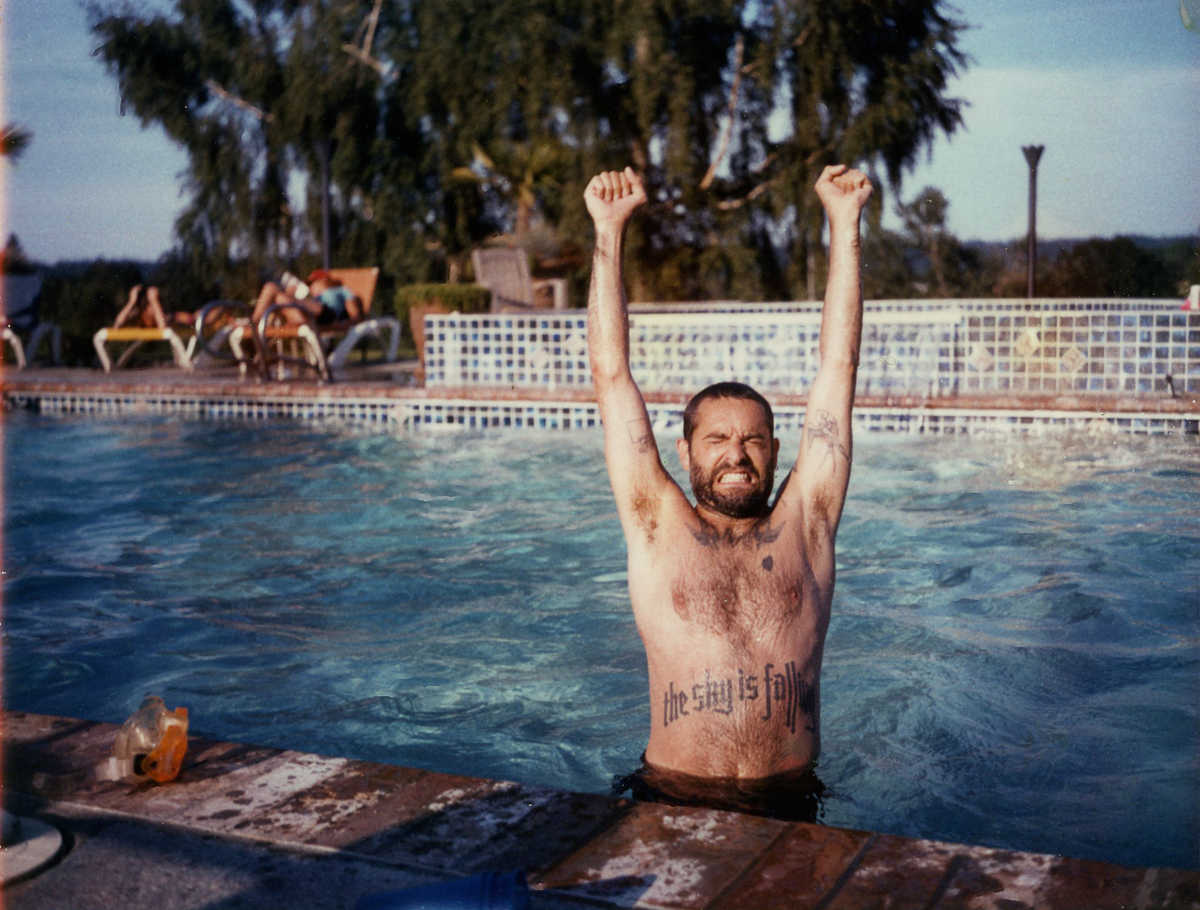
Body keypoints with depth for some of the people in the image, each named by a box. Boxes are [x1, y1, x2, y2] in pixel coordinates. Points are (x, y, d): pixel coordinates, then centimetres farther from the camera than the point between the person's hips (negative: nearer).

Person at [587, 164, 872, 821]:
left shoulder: (803, 525, 9)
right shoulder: (659, 529, 7)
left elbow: (838, 367, 8)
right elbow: (612, 375, 6)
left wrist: (845, 224, 9)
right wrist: (609, 232, 6)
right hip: (670, 800, -1)